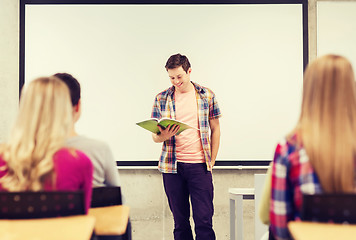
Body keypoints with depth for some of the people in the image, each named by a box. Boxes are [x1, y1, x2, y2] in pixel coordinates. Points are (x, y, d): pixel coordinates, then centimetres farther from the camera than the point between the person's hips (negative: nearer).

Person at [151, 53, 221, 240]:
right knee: (180, 220, 8)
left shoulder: (207, 95, 5)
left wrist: (212, 161, 3)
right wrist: (163, 136, -17)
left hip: (200, 165, -1)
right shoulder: (161, 99, 5)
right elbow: (154, 136, 8)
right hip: (172, 166, 1)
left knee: (204, 220, -2)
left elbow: (215, 129, 9)